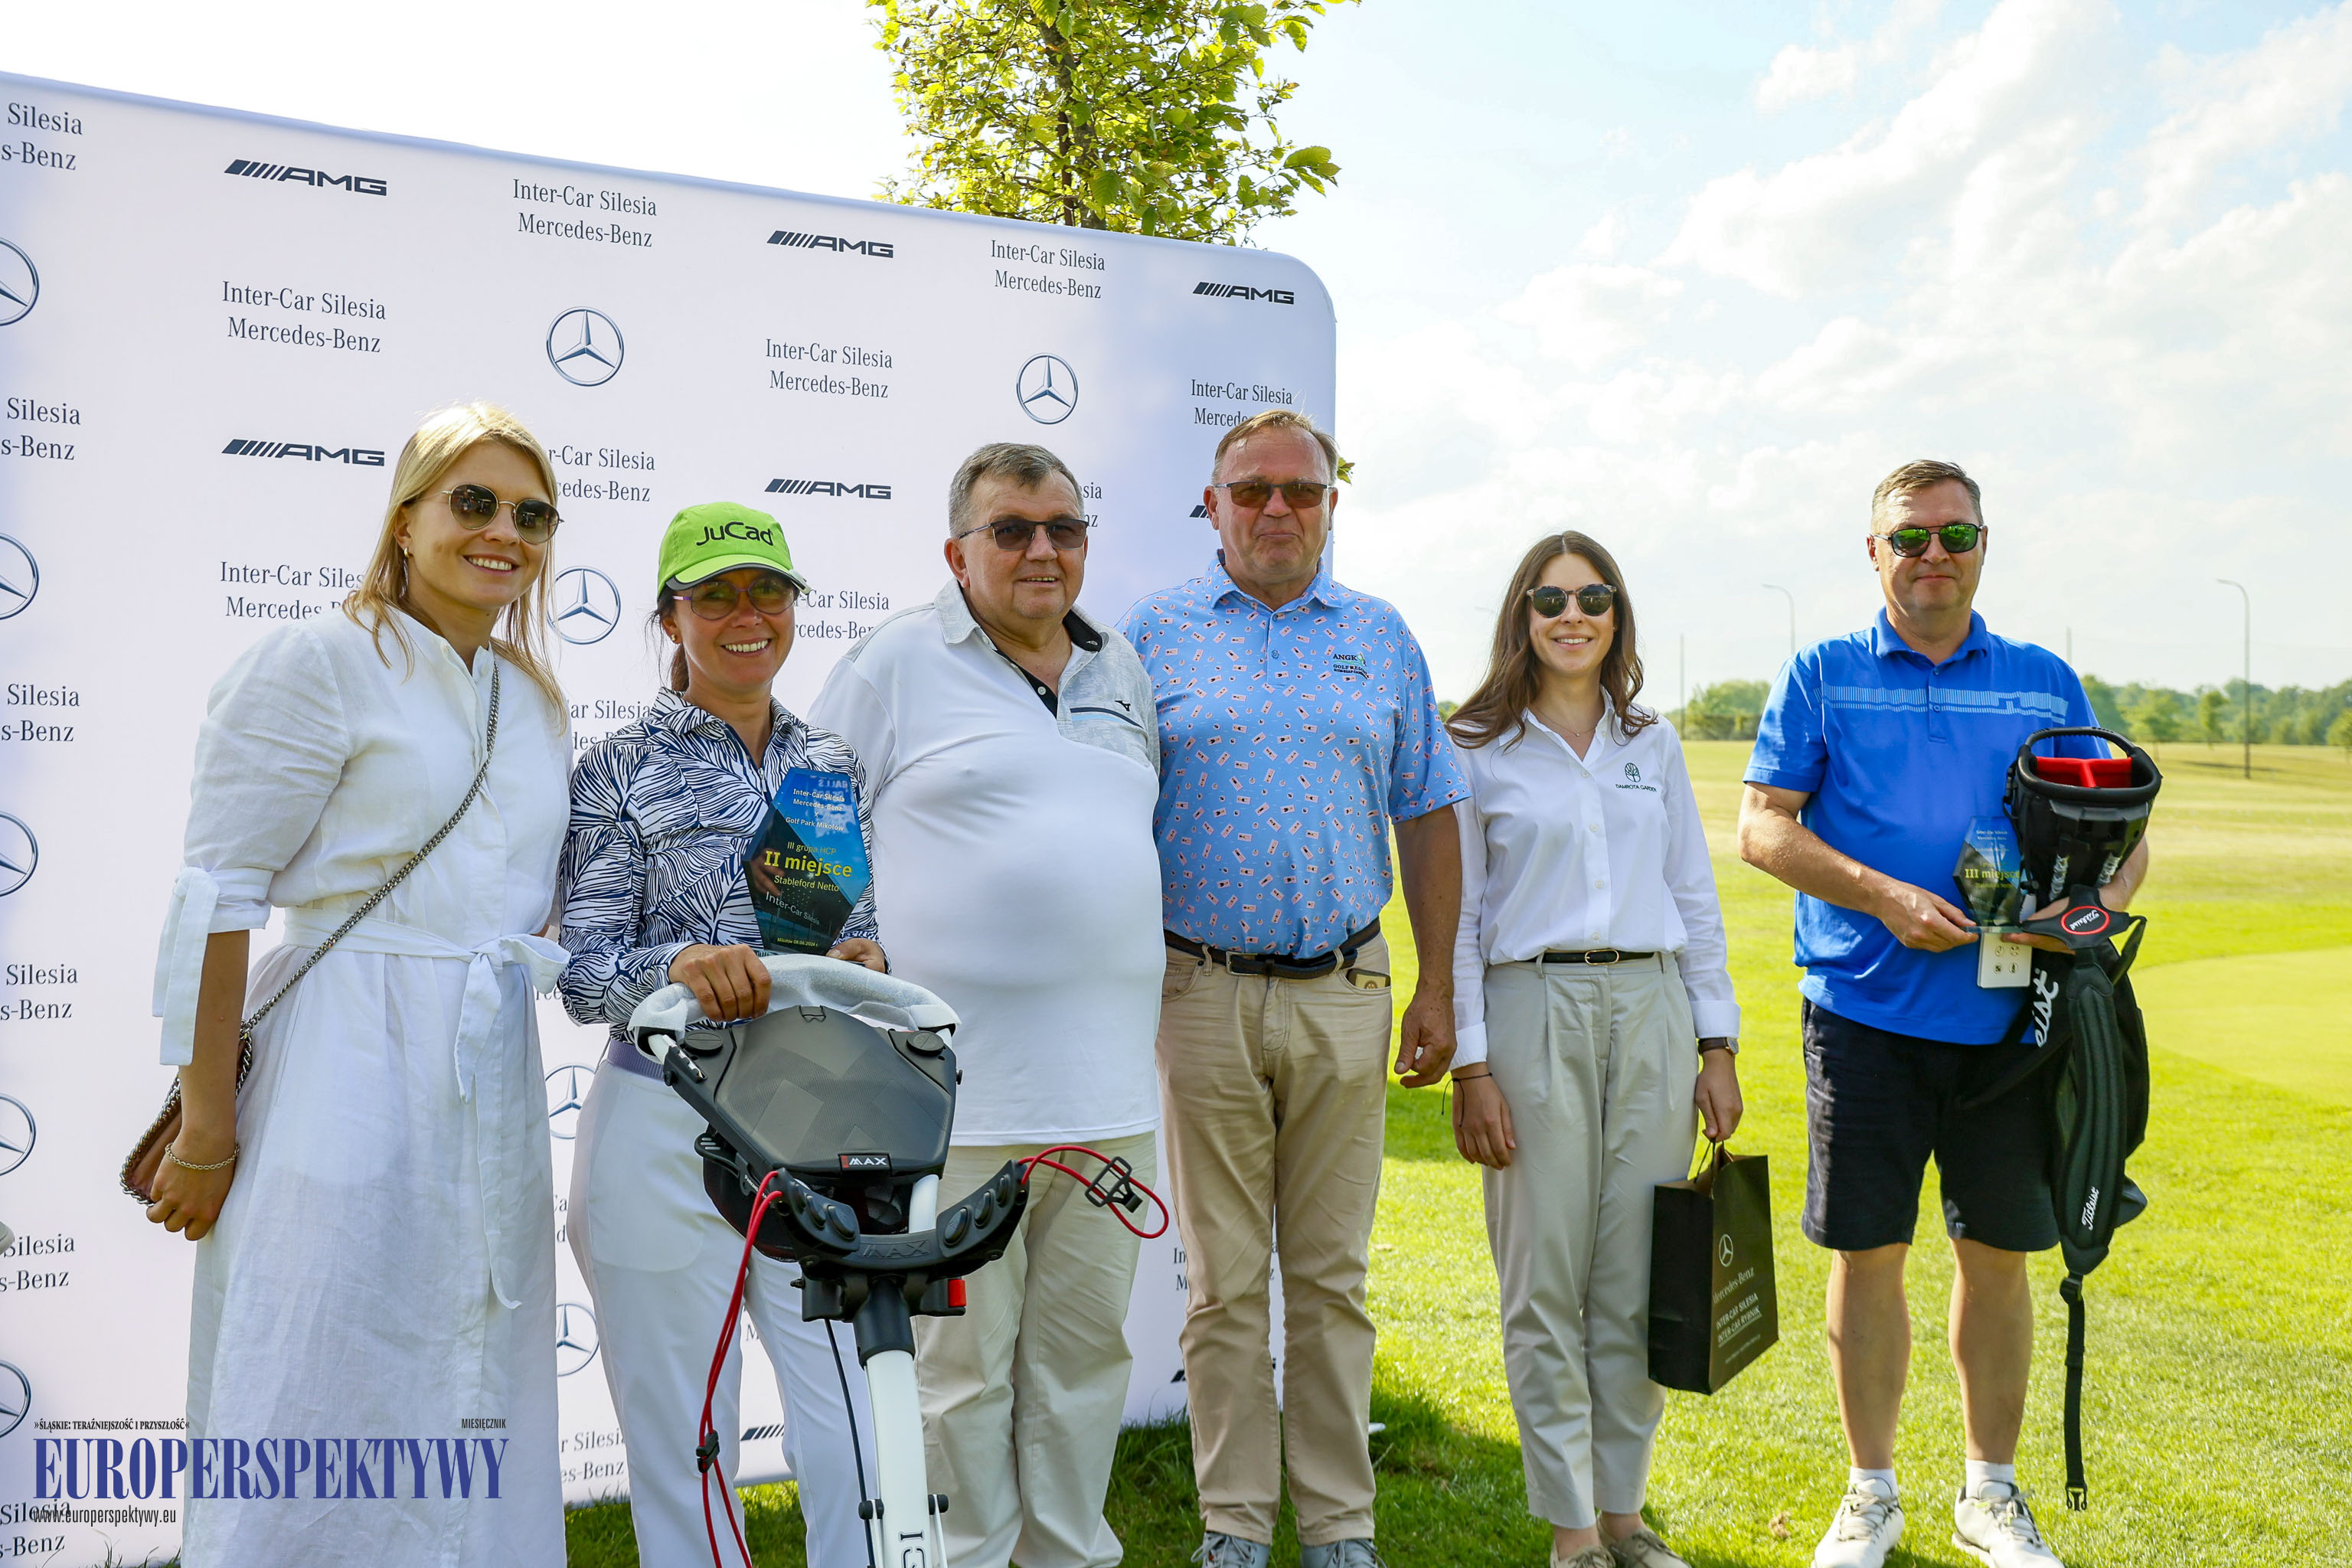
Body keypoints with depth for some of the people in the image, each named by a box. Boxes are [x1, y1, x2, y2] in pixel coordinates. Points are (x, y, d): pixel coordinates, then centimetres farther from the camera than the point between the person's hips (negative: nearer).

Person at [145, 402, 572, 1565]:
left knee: (474, 1440, 13)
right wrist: (206, 1129, -13)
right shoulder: (319, 663, -6)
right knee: (313, 1442, 1)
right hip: (348, 1081, -7)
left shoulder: (535, 700, 15)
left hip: (493, 1095, 7)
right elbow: (218, 896, -10)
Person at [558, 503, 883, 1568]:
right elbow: (583, 973, -5)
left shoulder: (836, 767, 12)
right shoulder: (618, 770, 1)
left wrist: (864, 961, -6)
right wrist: (679, 965, -25)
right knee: (684, 1446, 7)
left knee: (864, 1439, 1)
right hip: (667, 1131, -3)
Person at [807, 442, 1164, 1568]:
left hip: (1107, 1093, 5)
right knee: (963, 1360, 4)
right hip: (958, 1094, -5)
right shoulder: (898, 661, 0)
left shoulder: (1122, 672, 17)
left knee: (1086, 1349, 14)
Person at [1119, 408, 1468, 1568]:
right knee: (1223, 1281, 6)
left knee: (1332, 1275, 9)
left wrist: (1437, 990, 6)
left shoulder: (1380, 637, 10)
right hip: (1203, 993, -1)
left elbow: (1428, 817, 11)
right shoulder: (1153, 633, 4)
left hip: (1344, 998, 2)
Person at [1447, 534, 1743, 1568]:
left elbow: (1695, 899, 13)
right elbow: (1457, 918, 0)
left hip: (1652, 1013, 3)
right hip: (1534, 1014, -3)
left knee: (1637, 1283, 6)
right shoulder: (1477, 750, 2)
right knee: (1546, 1284, 0)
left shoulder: (1653, 745, 13)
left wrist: (1718, 1047, 8)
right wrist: (1470, 1064, -7)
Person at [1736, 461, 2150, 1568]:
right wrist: (1886, 897, -16)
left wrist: (2098, 897, -11)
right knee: (1866, 1254, 4)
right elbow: (1762, 827, -3)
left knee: (1998, 1253, 10)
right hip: (1865, 1010, -2)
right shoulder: (1821, 676, 4)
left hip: (2007, 1013, 2)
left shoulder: (2045, 683, 11)